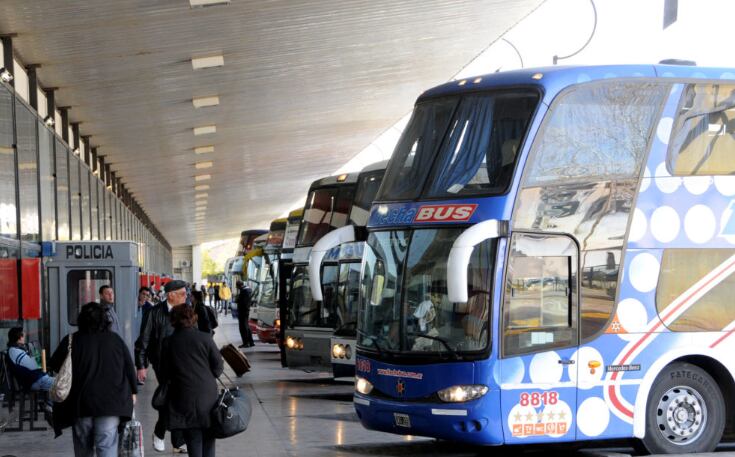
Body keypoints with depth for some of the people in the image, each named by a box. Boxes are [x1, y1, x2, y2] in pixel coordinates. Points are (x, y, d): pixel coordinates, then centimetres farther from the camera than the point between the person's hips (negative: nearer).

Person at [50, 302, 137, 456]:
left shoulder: (72, 341, -2)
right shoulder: (115, 339, 2)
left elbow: (55, 365, 6)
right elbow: (129, 367, 8)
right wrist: (132, 391, 20)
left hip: (81, 403, 0)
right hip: (111, 402, 0)